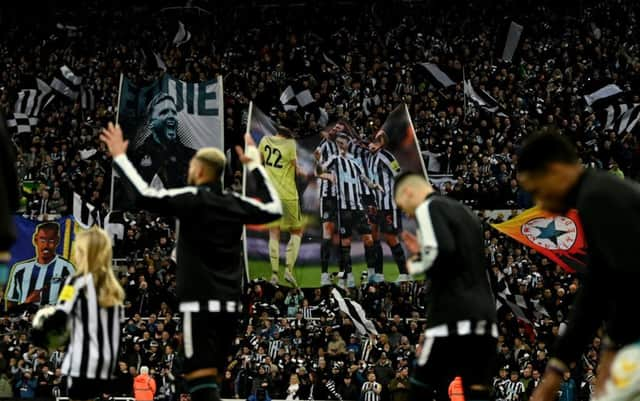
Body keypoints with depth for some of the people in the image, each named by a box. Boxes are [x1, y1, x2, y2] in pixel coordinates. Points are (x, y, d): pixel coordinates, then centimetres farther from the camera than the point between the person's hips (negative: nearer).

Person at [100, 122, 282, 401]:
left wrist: (120, 157, -6)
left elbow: (145, 196, -17)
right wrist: (255, 166, 35)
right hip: (230, 305, 7)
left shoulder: (191, 199, -8)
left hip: (201, 305, -7)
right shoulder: (236, 203, 10)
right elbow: (274, 208, 27)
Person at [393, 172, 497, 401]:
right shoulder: (465, 212, 25)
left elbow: (441, 251, -17)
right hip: (485, 318, 8)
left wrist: (416, 265, 1)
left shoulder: (429, 208, -1)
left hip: (453, 317, -8)